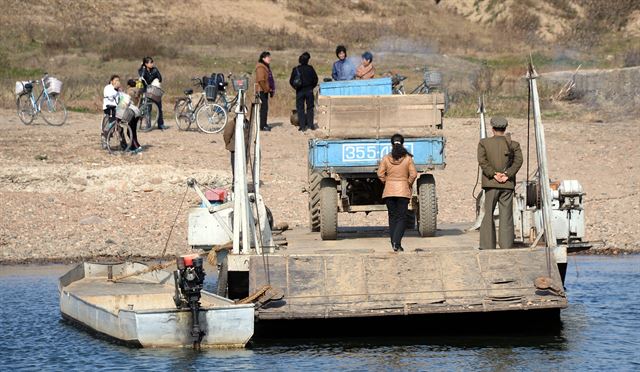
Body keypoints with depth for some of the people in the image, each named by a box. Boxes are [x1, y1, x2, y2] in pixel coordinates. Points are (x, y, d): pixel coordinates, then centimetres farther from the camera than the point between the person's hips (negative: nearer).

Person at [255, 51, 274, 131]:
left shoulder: (266, 67, 19)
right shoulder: (260, 67, -14)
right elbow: (261, 80, -21)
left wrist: (271, 90, 19)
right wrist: (266, 89, -19)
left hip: (265, 90, 10)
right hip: (262, 90, -10)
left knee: (265, 107, 13)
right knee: (264, 107, -11)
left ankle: (264, 124, 19)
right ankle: (262, 126, -11)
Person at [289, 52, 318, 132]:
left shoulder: (296, 69, -6)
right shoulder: (310, 68, -5)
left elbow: (291, 81, -3)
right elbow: (315, 79, -1)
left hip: (300, 91, -1)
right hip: (309, 90, 1)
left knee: (300, 108, 3)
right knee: (310, 107, 11)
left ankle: (302, 126, -2)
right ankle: (310, 124, 8)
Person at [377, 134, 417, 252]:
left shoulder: (386, 158, -2)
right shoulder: (408, 158, -5)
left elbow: (380, 174, -6)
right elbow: (413, 174, -9)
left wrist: (386, 182, 9)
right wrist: (409, 184, 6)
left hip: (389, 191, 2)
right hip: (403, 191, -2)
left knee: (392, 217, 12)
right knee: (401, 218, 1)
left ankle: (394, 243, 10)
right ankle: (396, 242, -15)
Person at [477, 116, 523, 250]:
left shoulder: (484, 143, 3)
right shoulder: (513, 144, 5)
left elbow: (482, 161, -9)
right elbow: (518, 161, -8)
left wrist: (494, 174, -12)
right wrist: (507, 175, -13)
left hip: (491, 183, -1)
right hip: (507, 184, 1)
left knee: (488, 215, 4)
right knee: (506, 216, 3)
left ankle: (488, 247, 0)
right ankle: (506, 246, -2)